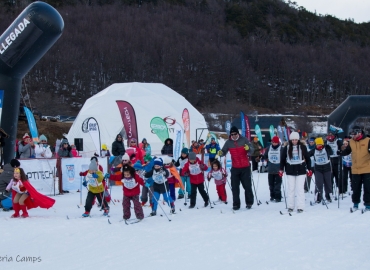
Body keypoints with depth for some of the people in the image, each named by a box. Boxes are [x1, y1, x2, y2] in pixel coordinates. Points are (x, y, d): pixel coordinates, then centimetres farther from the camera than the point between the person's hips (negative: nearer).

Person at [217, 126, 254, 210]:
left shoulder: (244, 140, -6)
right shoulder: (228, 142, 0)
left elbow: (252, 150, -10)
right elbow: (224, 151, 2)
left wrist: (248, 148, -32)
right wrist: (220, 153, -21)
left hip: (245, 168, -2)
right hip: (235, 168, 2)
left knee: (247, 186, 5)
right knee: (235, 187, 3)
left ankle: (249, 203, 16)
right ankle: (236, 204, 7)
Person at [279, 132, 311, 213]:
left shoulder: (302, 147, -1)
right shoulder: (286, 148, 2)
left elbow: (307, 158, 5)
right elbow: (283, 159, 9)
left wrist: (309, 169, 3)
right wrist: (281, 169, 5)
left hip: (301, 170, -1)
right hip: (290, 171, 1)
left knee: (300, 188, -5)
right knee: (291, 189, 4)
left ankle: (300, 207, -3)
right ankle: (290, 206, 11)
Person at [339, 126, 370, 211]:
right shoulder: (351, 142, 6)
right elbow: (346, 152, 14)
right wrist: (342, 151, -6)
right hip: (355, 170, 4)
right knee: (356, 188, 11)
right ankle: (355, 203, 23)